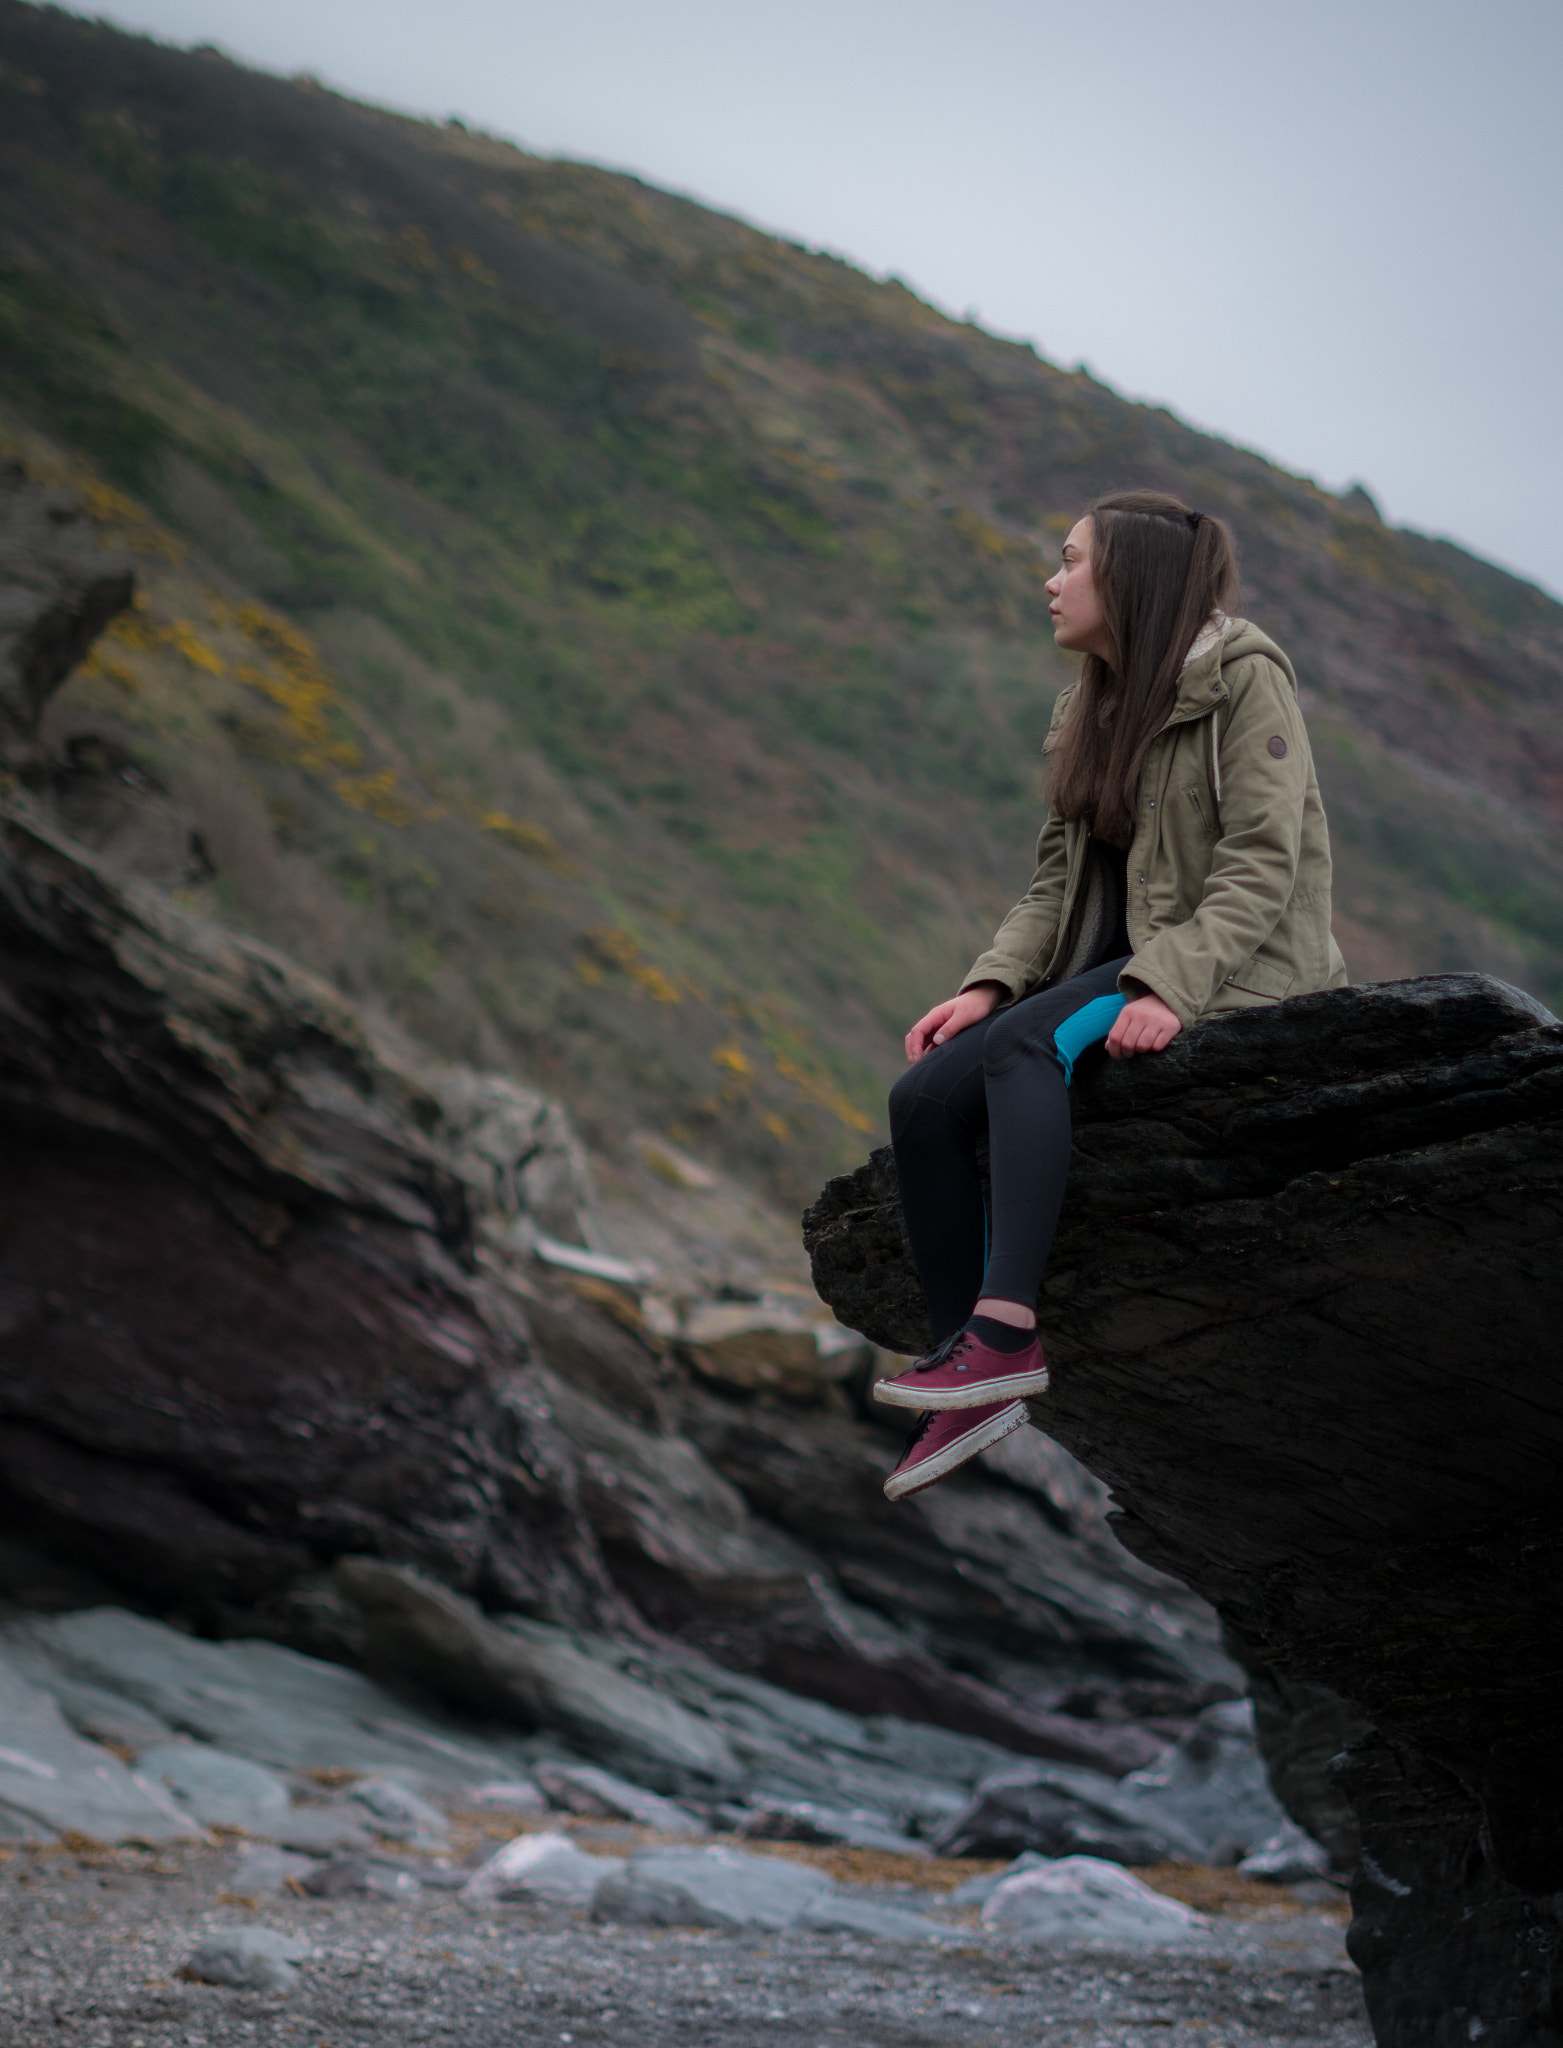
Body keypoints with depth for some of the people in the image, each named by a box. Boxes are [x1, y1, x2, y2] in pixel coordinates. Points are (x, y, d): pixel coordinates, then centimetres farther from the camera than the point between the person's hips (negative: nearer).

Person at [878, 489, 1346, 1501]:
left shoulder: (1244, 678, -8)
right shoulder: (1092, 713, 16)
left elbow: (1262, 865, -17)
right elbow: (1059, 879, 11)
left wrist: (1167, 986, -30)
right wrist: (990, 983, -6)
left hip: (1239, 966, -8)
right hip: (1120, 962, 8)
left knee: (1024, 1046, -33)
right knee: (924, 1097, -14)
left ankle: (1006, 1332, -39)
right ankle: (969, 1384, -15)